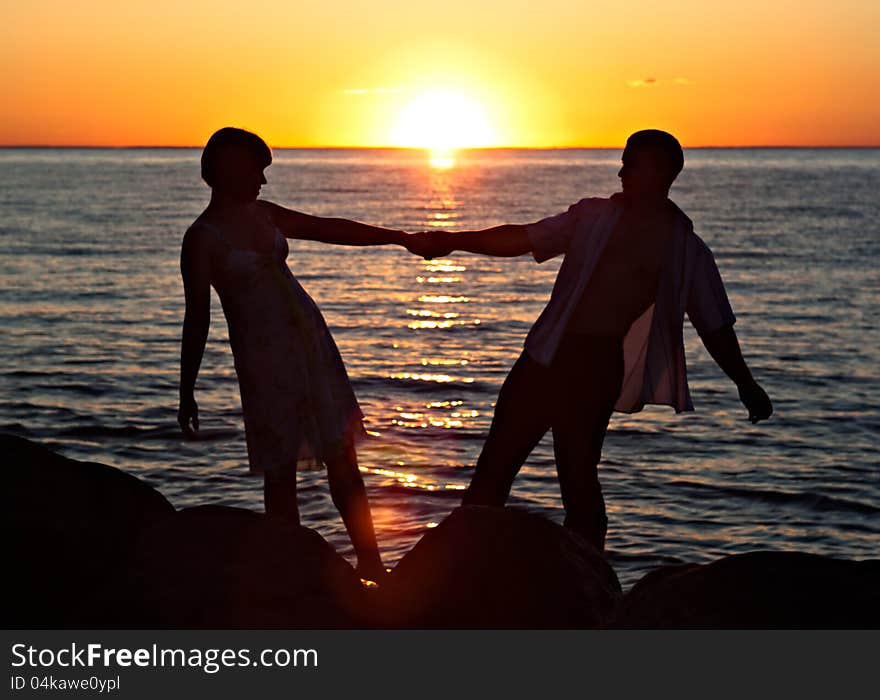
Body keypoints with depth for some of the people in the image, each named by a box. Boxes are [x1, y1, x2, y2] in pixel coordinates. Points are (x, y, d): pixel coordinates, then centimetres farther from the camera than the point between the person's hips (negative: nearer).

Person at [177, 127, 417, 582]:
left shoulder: (263, 214, 10)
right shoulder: (202, 238, -9)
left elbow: (331, 229, 16)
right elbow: (197, 318, -11)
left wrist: (399, 237, 16)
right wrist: (187, 392, -12)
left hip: (310, 337, 6)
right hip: (262, 354, -6)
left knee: (341, 456, 5)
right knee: (280, 471, 0)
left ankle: (370, 563, 11)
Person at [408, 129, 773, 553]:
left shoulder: (685, 248, 5)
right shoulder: (592, 216, 14)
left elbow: (715, 326, 9)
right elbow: (522, 238, 10)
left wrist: (746, 385, 9)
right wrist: (453, 241, 2)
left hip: (601, 365, -4)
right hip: (547, 354, 4)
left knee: (577, 476, -6)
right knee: (497, 458, 4)